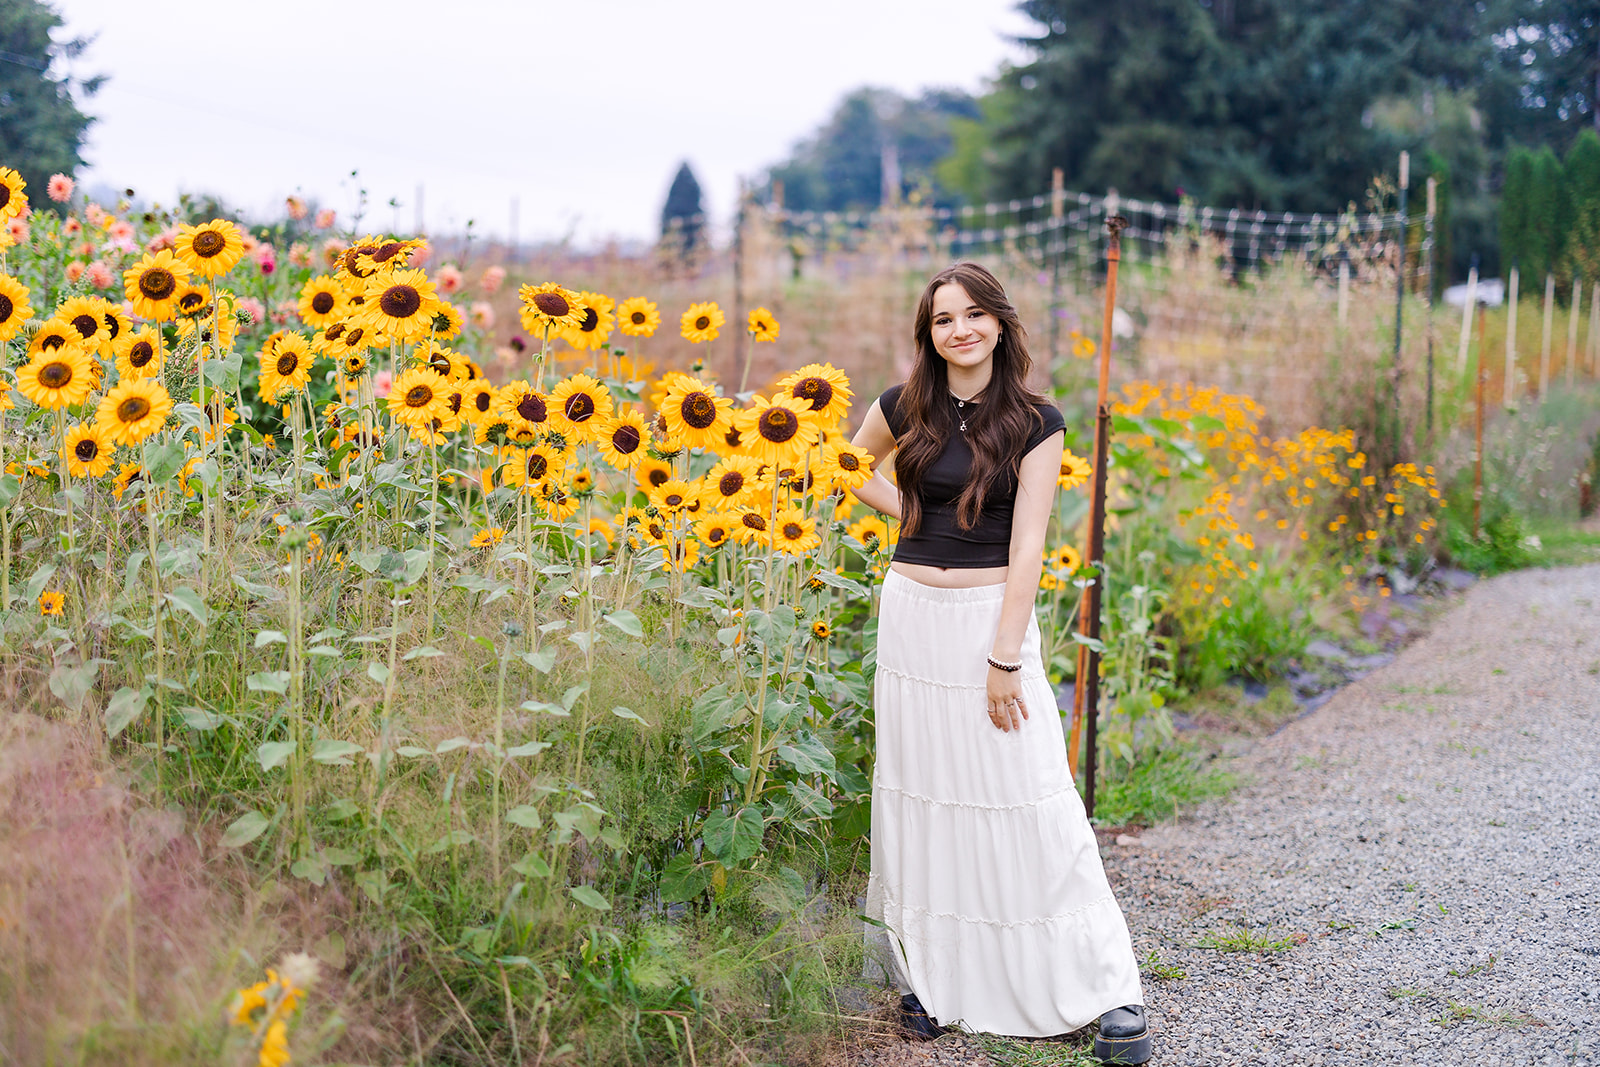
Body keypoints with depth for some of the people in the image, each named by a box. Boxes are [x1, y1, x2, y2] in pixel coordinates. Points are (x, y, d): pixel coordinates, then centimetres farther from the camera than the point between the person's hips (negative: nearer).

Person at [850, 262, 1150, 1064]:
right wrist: (911, 514, 5)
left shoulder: (1035, 422, -5)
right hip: (912, 615, 3)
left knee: (1033, 803, -5)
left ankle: (1107, 989, 3)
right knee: (920, 795, 9)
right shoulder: (904, 407, 3)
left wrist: (1005, 660, -15)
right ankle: (930, 975, 20)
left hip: (994, 615, -3)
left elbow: (1027, 544, -10)